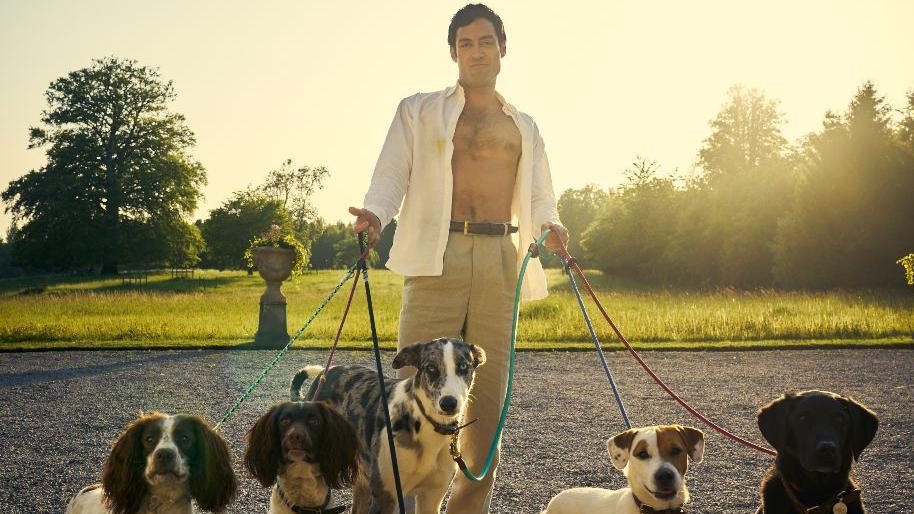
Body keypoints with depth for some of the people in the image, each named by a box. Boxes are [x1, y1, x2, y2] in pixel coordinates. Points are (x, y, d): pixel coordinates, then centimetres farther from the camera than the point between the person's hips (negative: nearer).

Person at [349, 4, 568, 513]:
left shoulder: (523, 126, 23)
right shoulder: (419, 110, 16)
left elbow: (539, 196, 19)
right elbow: (392, 175, 6)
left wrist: (549, 225, -4)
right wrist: (374, 212, -16)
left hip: (500, 262, 3)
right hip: (437, 257, -3)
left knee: (488, 387, 0)